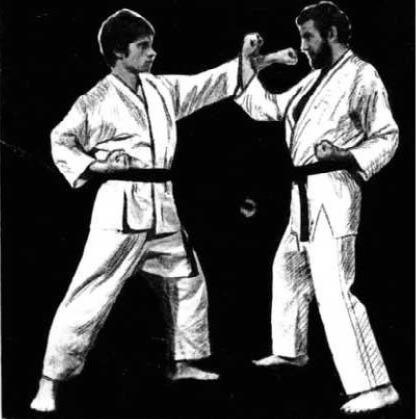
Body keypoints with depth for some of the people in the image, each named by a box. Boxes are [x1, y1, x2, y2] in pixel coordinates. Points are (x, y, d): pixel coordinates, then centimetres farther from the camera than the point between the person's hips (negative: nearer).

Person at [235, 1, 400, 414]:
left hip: (331, 194, -10)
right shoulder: (316, 77, 14)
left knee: (334, 293, -15)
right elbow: (269, 108, 17)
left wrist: (346, 157, -26)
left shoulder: (361, 76, -11)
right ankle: (291, 350, 46)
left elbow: (387, 136, -11)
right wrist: (248, 66, 9)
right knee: (288, 268, 25)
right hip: (305, 193, 10)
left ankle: (374, 385, -11)